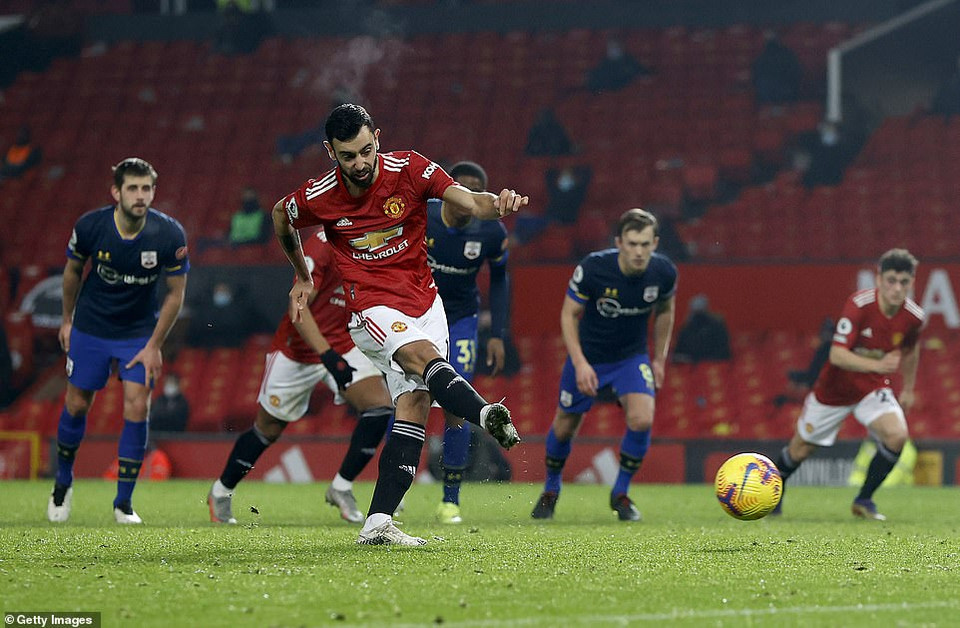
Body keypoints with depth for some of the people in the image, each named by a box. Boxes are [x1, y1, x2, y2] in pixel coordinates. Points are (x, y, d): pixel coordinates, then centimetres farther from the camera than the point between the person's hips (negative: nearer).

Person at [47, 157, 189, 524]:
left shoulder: (170, 235, -21)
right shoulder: (90, 226, -19)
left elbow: (176, 292, -8)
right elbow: (73, 270, 2)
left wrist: (154, 346, -9)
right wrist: (67, 319, 11)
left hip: (140, 332, -1)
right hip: (90, 328, 1)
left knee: (137, 408, -11)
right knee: (77, 405, 6)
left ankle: (124, 502, 0)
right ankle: (63, 483, 32)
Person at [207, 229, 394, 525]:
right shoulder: (323, 244, -24)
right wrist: (328, 354, -33)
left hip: (343, 346, 5)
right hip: (298, 349, -5)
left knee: (380, 406, -17)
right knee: (268, 429, 9)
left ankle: (342, 488, -3)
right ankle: (221, 492, 32)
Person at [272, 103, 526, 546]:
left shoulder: (409, 169, -7)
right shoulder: (317, 197, -8)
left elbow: (467, 202, -15)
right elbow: (281, 216, 14)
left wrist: (496, 204, -38)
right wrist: (301, 277, 24)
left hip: (424, 301, 3)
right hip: (372, 308, -3)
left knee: (415, 404, -9)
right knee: (424, 356, -32)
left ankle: (378, 522, -10)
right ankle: (486, 414, -62)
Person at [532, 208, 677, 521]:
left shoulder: (664, 272, -18)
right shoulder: (592, 268, -26)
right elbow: (569, 314, -13)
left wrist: (659, 359, 5)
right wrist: (580, 363, -20)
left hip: (632, 357, 1)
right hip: (587, 356, -1)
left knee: (642, 419, -21)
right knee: (564, 427, 9)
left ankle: (620, 494, 1)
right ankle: (551, 490, 39)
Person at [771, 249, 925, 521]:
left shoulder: (914, 316, -15)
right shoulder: (859, 304, -29)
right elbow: (837, 355, -35)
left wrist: (908, 390, 18)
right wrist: (876, 365, -48)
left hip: (873, 388, 3)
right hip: (834, 387, -3)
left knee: (897, 435, -23)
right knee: (801, 448, 10)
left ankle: (864, 501, -4)